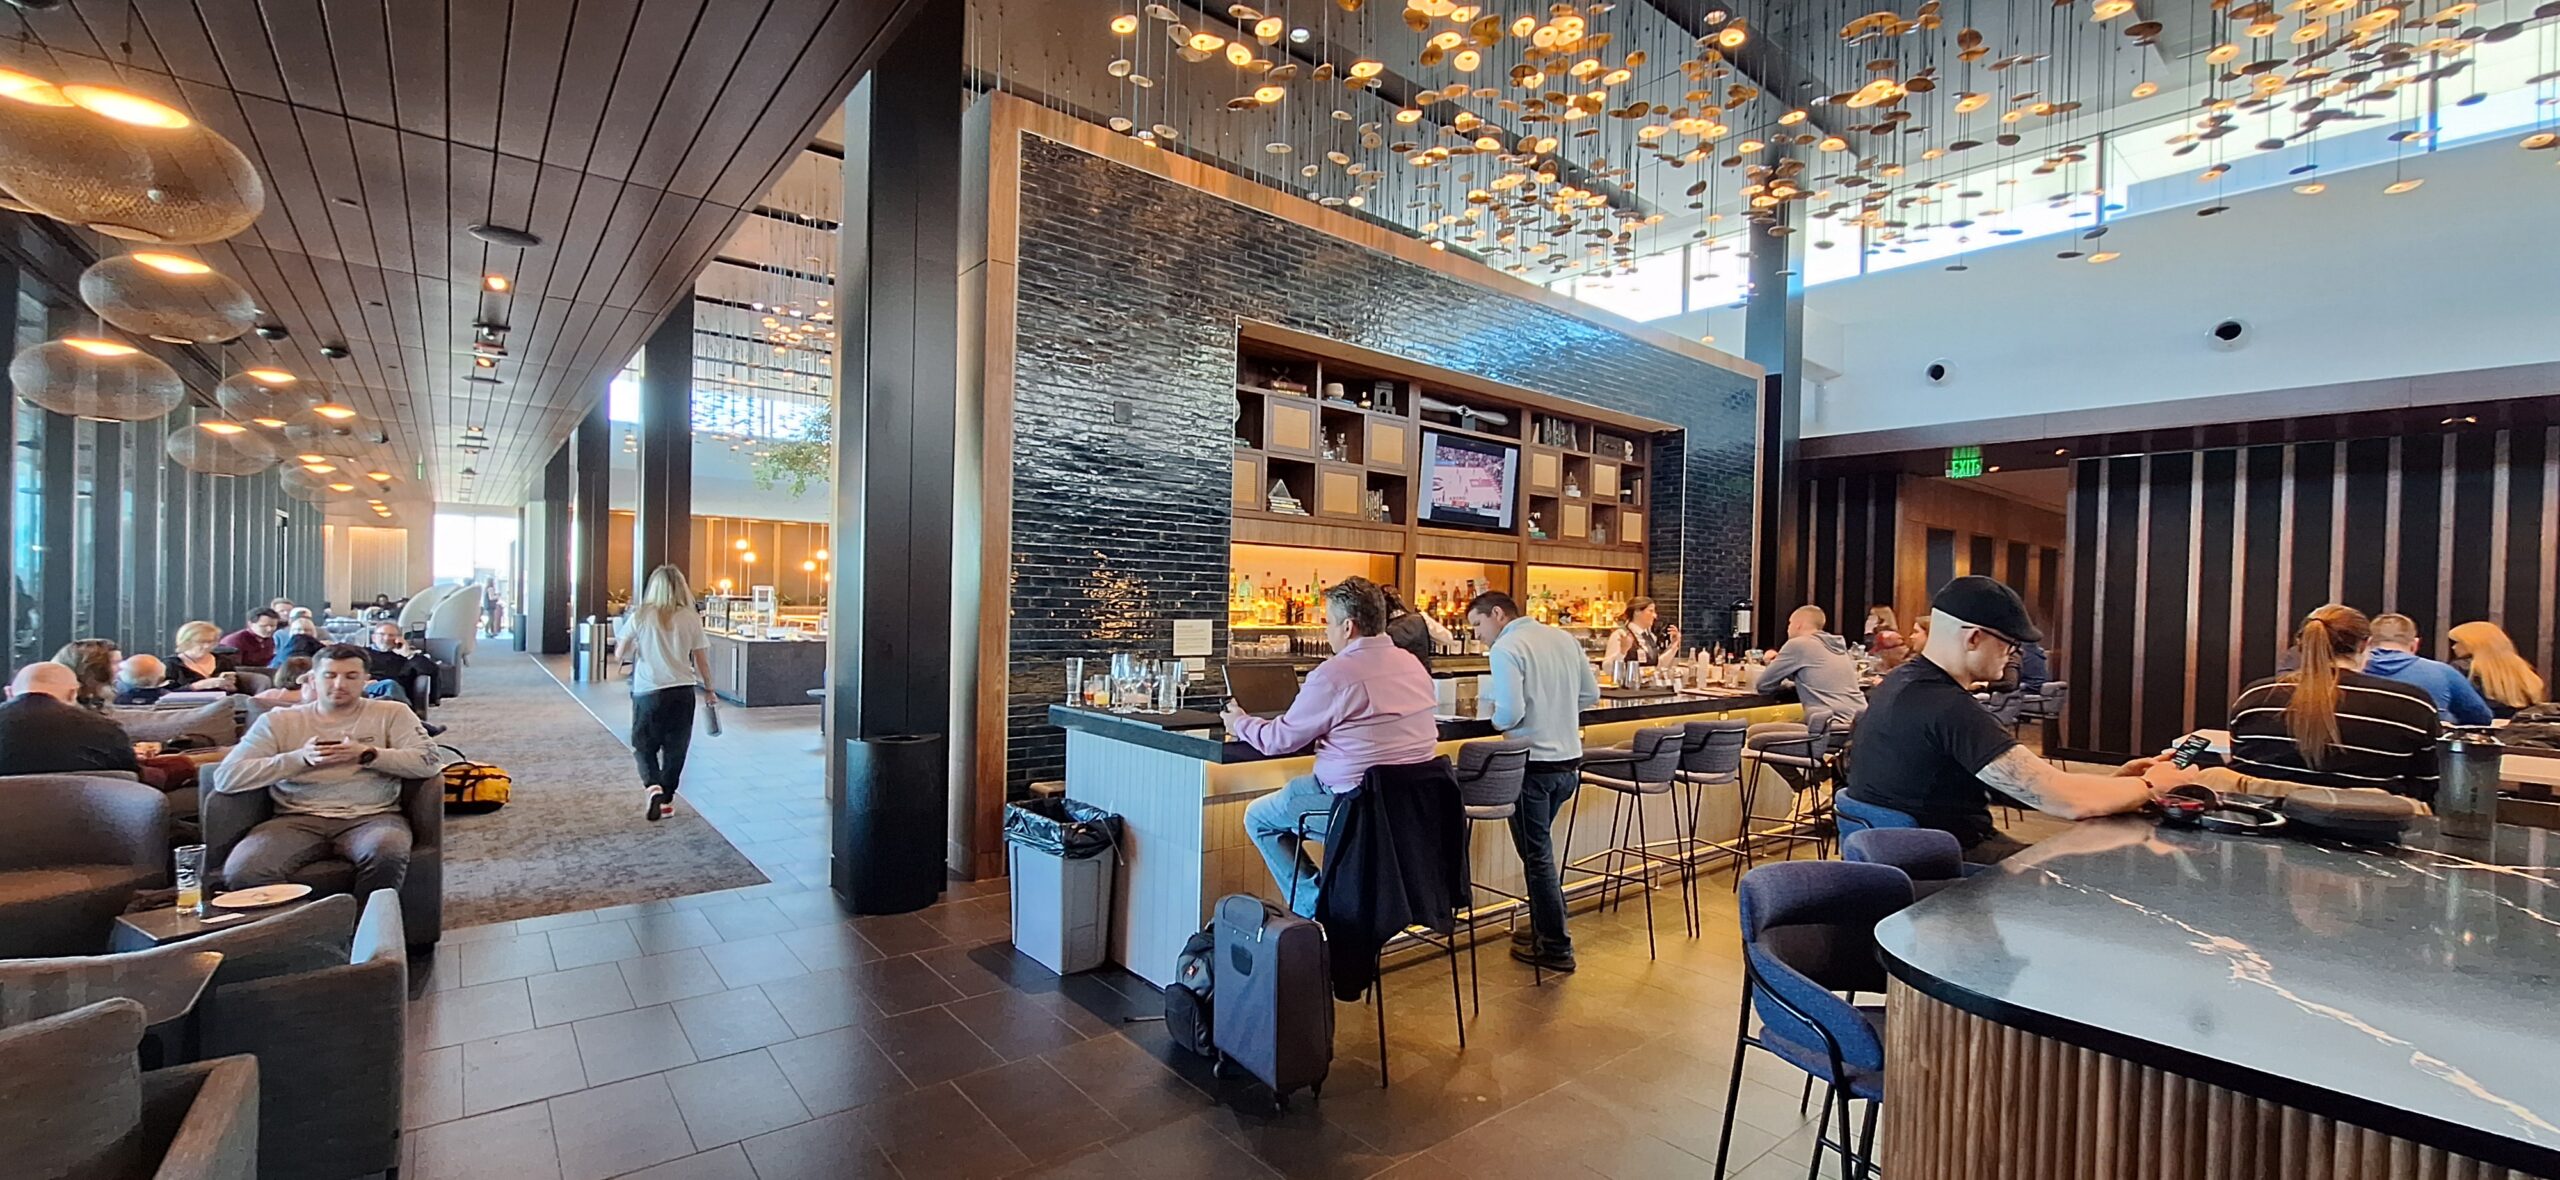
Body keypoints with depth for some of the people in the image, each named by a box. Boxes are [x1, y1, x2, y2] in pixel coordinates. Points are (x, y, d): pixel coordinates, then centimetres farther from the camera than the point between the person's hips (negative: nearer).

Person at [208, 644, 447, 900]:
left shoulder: (392, 714, 12)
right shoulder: (278, 721, 15)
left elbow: (430, 762, 0)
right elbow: (225, 777, 3)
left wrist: (367, 754, -9)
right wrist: (301, 758, -8)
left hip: (371, 816, -2)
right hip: (299, 819, 2)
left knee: (387, 854, -35)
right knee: (243, 871, -28)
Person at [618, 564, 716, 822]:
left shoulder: (641, 616, -3)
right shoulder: (691, 618, -1)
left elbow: (621, 653, 1)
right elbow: (702, 660, 2)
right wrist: (708, 689, 13)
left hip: (649, 691, -1)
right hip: (683, 691, 1)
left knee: (644, 745, 14)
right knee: (676, 748, 12)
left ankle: (653, 786, -10)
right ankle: (667, 800, 18)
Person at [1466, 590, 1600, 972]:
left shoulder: (1506, 649, -16)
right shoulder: (1564, 639, 7)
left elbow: (1510, 713, -23)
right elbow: (1591, 694, 13)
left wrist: (1496, 720, -2)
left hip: (1533, 764, -7)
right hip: (1570, 761, 8)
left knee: (1537, 856, 6)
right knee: (1540, 849, 22)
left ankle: (1556, 948, 15)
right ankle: (1543, 927, 32)